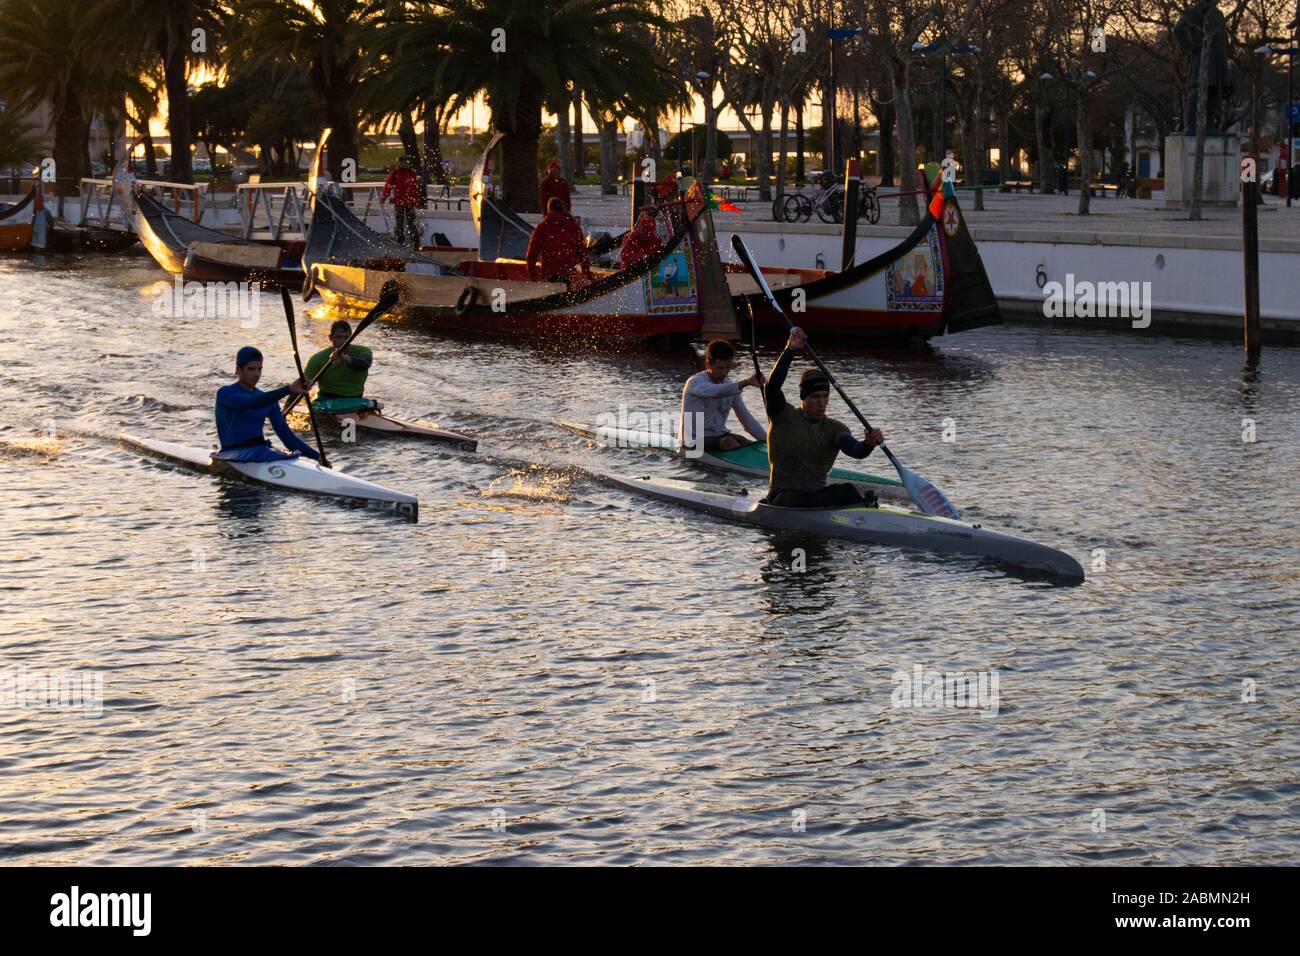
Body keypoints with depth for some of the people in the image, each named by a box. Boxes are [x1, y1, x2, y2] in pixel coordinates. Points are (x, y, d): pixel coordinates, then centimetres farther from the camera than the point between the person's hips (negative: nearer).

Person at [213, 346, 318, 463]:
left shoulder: (268, 400, 15)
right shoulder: (225, 393, -3)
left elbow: (287, 435, 11)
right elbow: (252, 403, -23)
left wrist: (317, 456, -1)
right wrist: (288, 389, -35)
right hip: (234, 454, -5)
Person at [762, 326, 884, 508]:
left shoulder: (834, 429, 8)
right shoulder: (784, 417, 2)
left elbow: (854, 450, -12)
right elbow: (771, 387, -17)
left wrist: (868, 444, -36)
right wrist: (790, 350, -26)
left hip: (818, 495, 3)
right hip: (783, 498, -2)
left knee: (846, 491, -29)